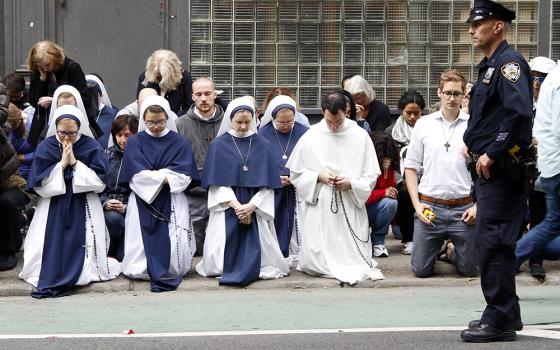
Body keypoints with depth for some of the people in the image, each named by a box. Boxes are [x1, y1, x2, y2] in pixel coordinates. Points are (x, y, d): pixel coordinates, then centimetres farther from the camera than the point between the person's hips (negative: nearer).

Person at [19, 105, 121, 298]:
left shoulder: (91, 147, -4)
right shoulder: (45, 148, -1)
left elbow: (100, 182, -9)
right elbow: (38, 184, -6)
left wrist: (75, 164, -15)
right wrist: (62, 165, -14)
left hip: (84, 207, -1)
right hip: (53, 206, 1)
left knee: (78, 242, -16)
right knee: (52, 242, -16)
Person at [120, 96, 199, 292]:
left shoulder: (179, 143, 8)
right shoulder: (135, 143, 8)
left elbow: (184, 176, -4)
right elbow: (136, 175, -5)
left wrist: (154, 176, -8)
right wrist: (166, 177, -8)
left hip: (172, 204, 0)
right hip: (143, 204, 0)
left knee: (175, 265, -11)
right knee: (138, 269, -8)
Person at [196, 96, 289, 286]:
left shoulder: (263, 146, 6)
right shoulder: (219, 145, 3)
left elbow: (268, 184, 1)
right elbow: (217, 182, -3)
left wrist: (251, 206, -13)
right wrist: (236, 205, -14)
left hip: (255, 208, 1)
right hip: (227, 208, -1)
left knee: (254, 248, -8)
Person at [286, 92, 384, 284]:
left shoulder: (360, 136, 1)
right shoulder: (310, 137, 1)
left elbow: (371, 175, 4)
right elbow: (296, 174, 8)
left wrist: (351, 183, -14)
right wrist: (318, 176, -10)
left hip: (350, 208, 0)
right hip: (319, 207, 0)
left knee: (354, 259, -6)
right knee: (313, 263, -5)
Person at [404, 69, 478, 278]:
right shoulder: (424, 124, 5)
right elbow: (411, 167, 8)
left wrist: (477, 205, -6)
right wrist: (417, 204, -1)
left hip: (463, 209, -1)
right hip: (429, 207, 1)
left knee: (470, 269, 6)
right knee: (421, 269, 3)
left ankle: (454, 253, 38)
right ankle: (436, 248, 36)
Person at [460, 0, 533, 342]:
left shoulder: (509, 62, -13)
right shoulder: (489, 66, 18)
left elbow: (520, 112, -27)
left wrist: (492, 153, -23)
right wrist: (474, 145, 12)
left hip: (503, 169, -11)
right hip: (491, 169, 11)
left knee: (494, 243, -10)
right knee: (492, 241, 15)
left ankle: (499, 321, -7)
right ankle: (507, 312, 24)